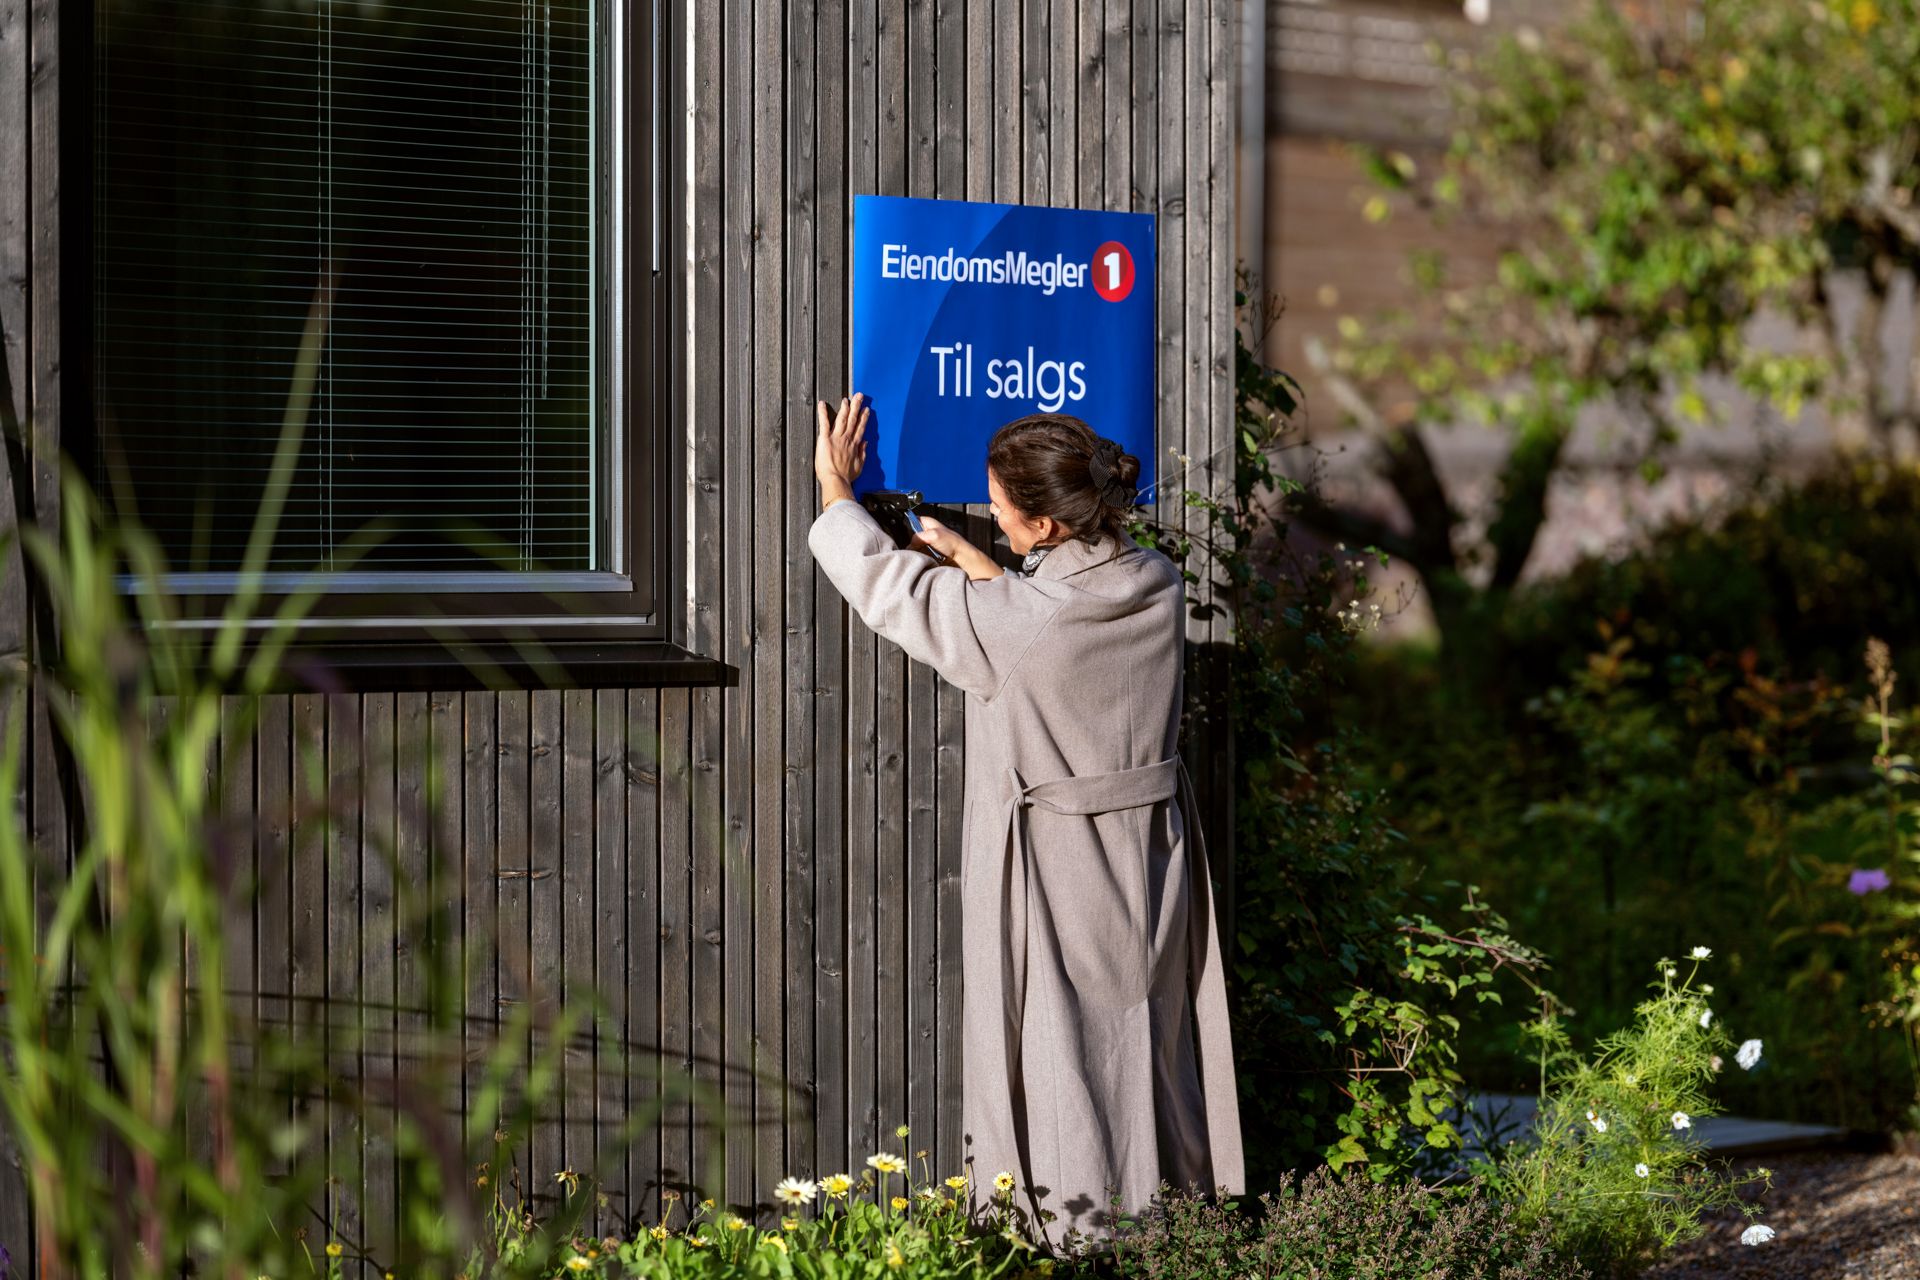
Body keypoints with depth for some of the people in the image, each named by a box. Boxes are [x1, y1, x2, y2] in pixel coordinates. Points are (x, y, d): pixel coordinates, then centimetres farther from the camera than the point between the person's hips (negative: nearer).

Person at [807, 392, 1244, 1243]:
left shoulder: (1003, 622, -23)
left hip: (1052, 870, -6)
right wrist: (966, 558, 24)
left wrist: (835, 489, 11)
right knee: (1149, 1042, 16)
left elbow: (886, 585, -6)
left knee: (1058, 1053, 5)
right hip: (1151, 855, 6)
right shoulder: (1158, 587, -6)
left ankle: (1076, 1232, 12)